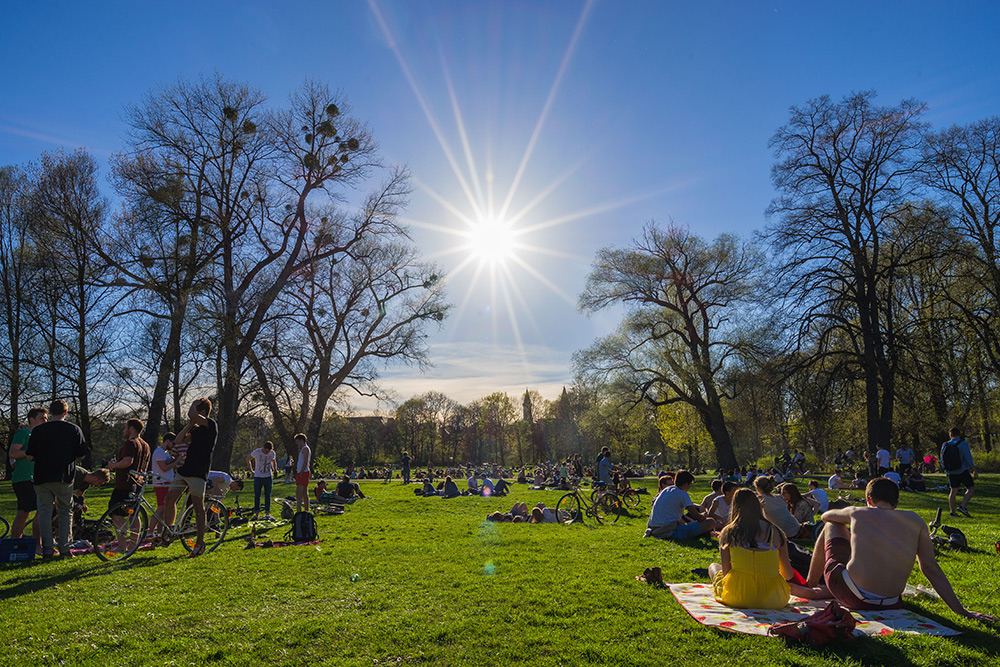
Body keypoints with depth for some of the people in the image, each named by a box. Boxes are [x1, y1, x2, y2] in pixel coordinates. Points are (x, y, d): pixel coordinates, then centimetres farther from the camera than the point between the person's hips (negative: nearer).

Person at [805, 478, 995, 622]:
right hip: (889, 605, 3)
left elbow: (826, 516, 27)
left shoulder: (858, 513, 6)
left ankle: (810, 584, 38)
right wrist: (961, 610, 11)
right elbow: (931, 568, 6)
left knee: (830, 526, 24)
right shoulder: (914, 520, 9)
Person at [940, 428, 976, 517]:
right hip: (962, 471, -5)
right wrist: (974, 470, -5)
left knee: (953, 491, 8)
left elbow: (942, 461, 11)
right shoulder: (963, 444, -9)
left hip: (950, 472, 5)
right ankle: (962, 506, -9)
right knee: (971, 489, 6)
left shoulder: (945, 445, 5)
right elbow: (968, 459, -13)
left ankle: (952, 512, 8)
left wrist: (946, 470, 24)